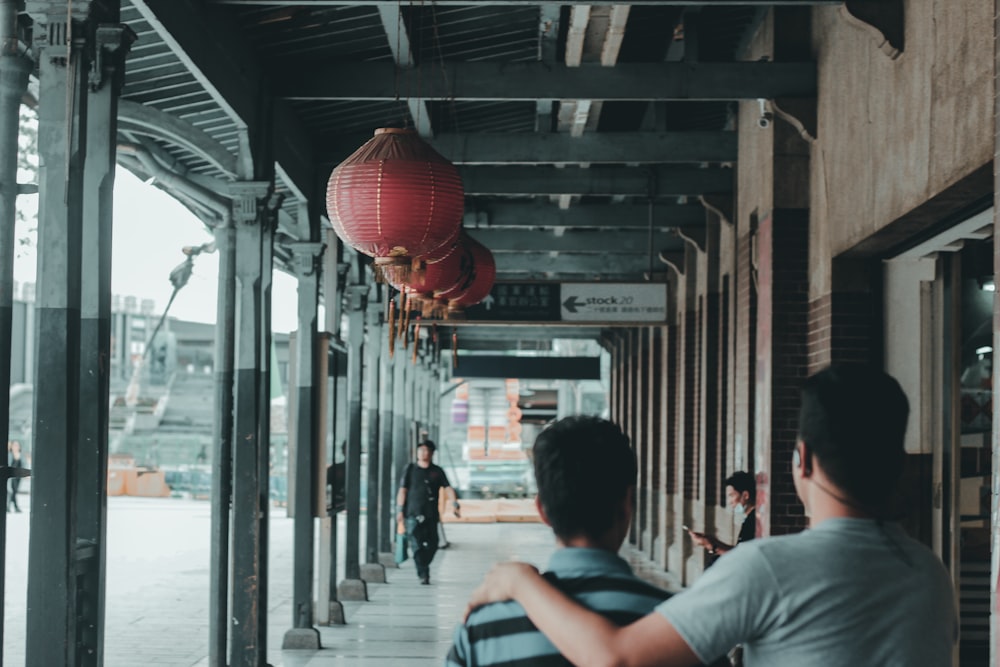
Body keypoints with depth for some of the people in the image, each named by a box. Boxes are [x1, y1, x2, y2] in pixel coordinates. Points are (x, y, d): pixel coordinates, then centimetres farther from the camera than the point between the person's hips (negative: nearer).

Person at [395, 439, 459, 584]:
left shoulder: (437, 471, 10)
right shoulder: (410, 469, 7)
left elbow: (447, 488, 2)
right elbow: (402, 490, 5)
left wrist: (454, 504, -13)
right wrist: (400, 509, -3)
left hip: (431, 514, 2)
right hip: (413, 514, -2)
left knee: (432, 544, 3)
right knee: (416, 543, -13)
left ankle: (423, 568, 25)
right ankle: (423, 574, -15)